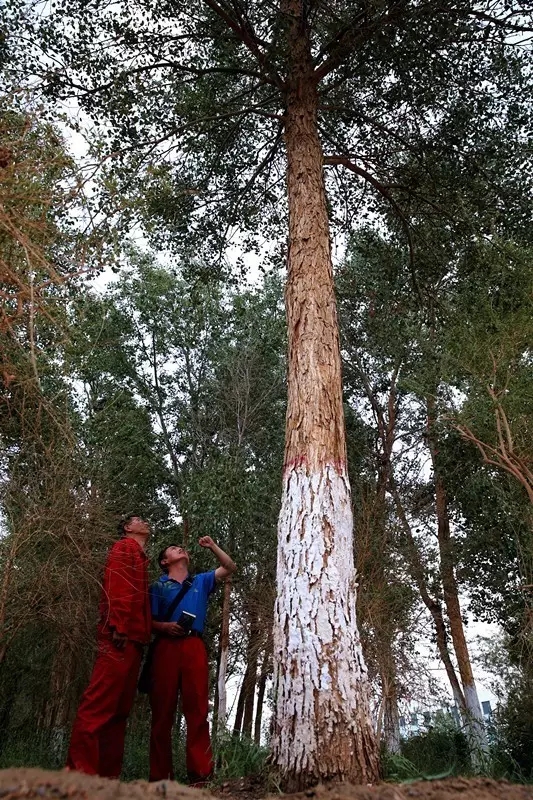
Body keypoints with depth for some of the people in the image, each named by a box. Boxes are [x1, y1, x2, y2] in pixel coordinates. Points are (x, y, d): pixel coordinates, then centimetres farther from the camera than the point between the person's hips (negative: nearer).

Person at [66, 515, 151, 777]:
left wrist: (143, 633, 15)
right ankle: (80, 771, -11)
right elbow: (115, 586, -13)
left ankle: (107, 773, 11)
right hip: (121, 637, -10)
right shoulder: (124, 548, 2)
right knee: (100, 702, -12)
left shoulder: (140, 558, 29)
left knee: (119, 707, 8)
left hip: (133, 639, 10)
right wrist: (118, 627, -23)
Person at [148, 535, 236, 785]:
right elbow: (148, 621, 9)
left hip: (194, 647, 2)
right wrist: (165, 626, -11)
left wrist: (212, 546, 14)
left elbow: (229, 568, 21)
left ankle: (200, 773, -7)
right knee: (162, 710, -1)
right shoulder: (158, 586, 16)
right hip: (166, 647, -1)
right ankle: (160, 775, 5)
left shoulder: (201, 582, 23)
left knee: (197, 709, -6)